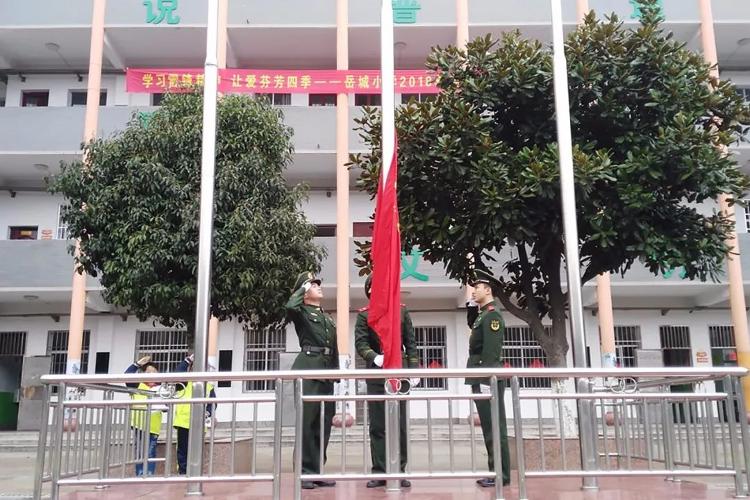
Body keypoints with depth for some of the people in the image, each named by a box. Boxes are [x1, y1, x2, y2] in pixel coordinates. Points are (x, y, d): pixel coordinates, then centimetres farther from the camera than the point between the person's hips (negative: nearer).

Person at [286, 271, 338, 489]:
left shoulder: (329, 318, 24)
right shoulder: (301, 313, 4)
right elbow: (290, 307, -22)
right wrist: (302, 288, -5)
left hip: (326, 372, 7)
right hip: (308, 369, -6)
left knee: (323, 424, 6)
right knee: (306, 422, -7)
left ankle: (317, 471, 13)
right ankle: (305, 472, -2)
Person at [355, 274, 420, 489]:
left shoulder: (402, 310, 10)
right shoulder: (364, 314, 6)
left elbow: (411, 343, 8)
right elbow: (360, 343, -4)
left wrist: (414, 370, 0)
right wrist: (375, 358, -23)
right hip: (376, 374, -1)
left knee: (400, 424, 2)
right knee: (377, 425, 2)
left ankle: (399, 471, 9)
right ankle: (379, 471, 8)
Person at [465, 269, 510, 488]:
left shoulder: (492, 314, -13)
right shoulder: (482, 313, 16)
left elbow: (491, 351, -19)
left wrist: (486, 382, -21)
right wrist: (471, 305, 20)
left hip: (488, 379, -10)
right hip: (481, 379, 10)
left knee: (495, 428, -5)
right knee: (489, 427, 11)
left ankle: (502, 475, 0)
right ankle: (495, 471, 17)